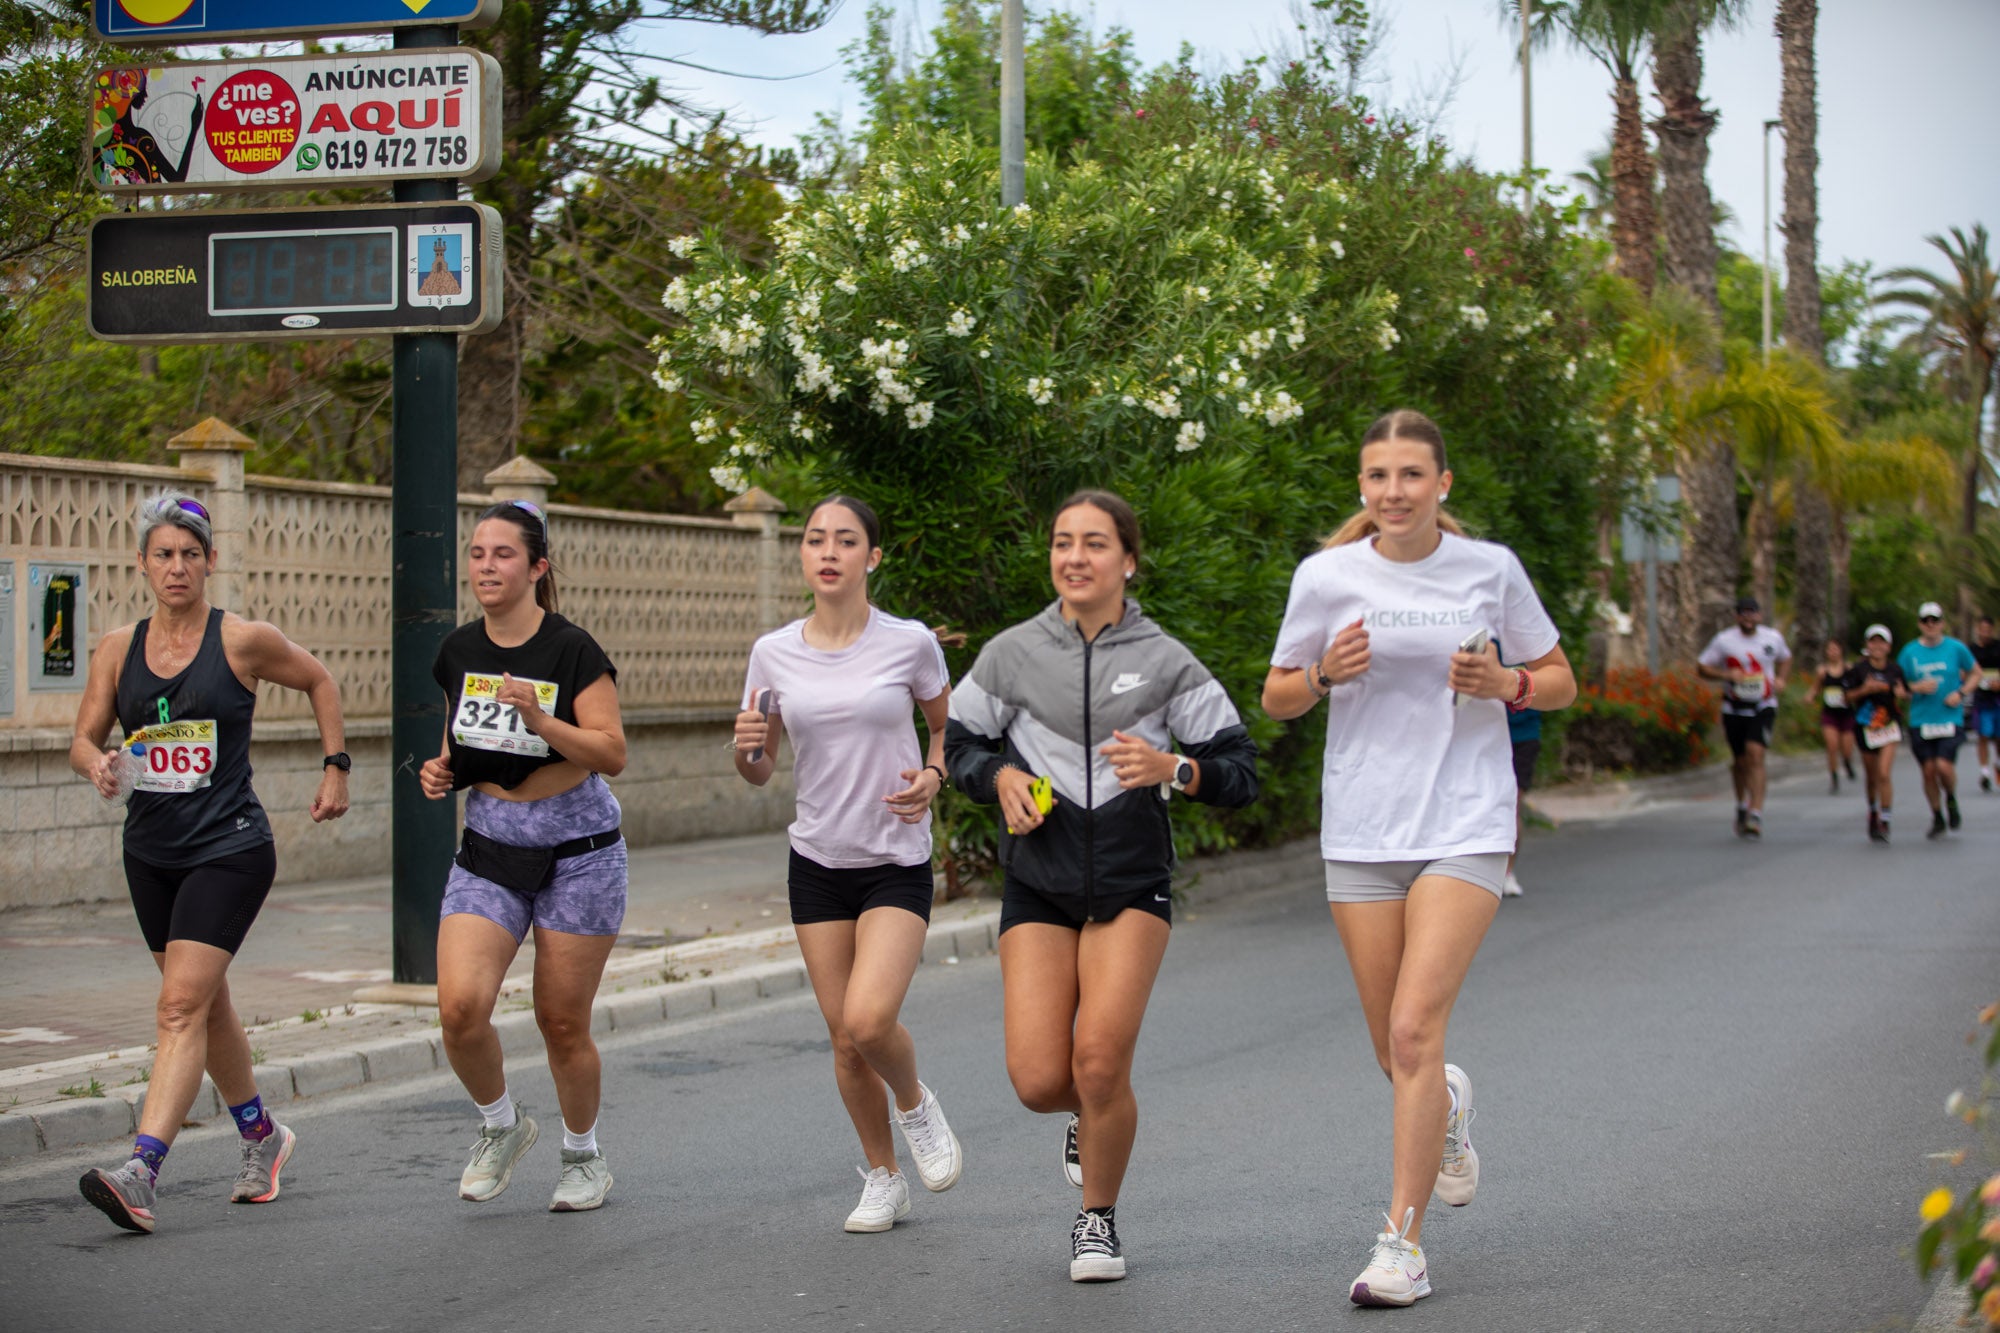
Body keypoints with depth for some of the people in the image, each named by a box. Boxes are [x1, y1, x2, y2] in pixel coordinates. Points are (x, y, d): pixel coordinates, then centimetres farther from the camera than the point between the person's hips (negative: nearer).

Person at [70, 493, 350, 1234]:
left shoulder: (243, 641, -5)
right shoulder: (118, 649, 5)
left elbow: (319, 681, 11)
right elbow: (83, 738, 6)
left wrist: (335, 768, 6)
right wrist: (98, 767, -17)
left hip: (229, 847, -5)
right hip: (150, 851, 5)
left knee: (182, 1005, -17)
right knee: (205, 1004, 17)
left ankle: (141, 1174, -25)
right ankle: (262, 1138, 38)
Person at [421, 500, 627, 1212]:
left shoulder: (572, 651, -12)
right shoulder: (458, 651, 3)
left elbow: (612, 754, -17)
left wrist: (539, 718, -31)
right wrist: (443, 767, -1)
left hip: (577, 853, -4)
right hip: (488, 852, 4)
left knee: (562, 1021, 2)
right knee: (460, 1008, -14)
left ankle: (584, 1156, 27)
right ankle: (502, 1124, 14)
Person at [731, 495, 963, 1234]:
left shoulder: (910, 643, -7)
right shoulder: (773, 654, -1)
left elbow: (947, 726, 10)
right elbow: (759, 772, 7)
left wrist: (933, 776, -10)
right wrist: (747, 748, -16)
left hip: (898, 862, -3)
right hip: (817, 862, 3)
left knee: (869, 1019, -20)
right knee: (843, 1036, 5)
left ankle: (915, 1104, 13)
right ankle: (883, 1180, 25)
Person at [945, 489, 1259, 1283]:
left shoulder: (1165, 662, -1)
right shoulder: (1011, 655, 3)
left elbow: (1238, 774, 1)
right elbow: (960, 744, 16)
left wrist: (1171, 768, -19)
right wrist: (1000, 778, -6)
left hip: (1132, 887, -1)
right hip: (1038, 886, 2)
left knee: (1100, 1059, -16)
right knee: (1038, 1081, -9)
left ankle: (1099, 1220, 10)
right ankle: (1091, 1113, 31)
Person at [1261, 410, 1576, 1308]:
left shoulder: (1490, 569, -1)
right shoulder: (1325, 577, 0)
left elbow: (1560, 683, 10)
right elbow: (1276, 699, 9)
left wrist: (1507, 684, -11)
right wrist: (1325, 671, -12)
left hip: (1465, 823, -2)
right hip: (1361, 831, 2)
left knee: (1415, 1031, -16)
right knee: (1396, 1056, 7)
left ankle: (1403, 1244, -9)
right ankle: (1450, 1108, 44)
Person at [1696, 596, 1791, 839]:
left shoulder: (1773, 637, 2)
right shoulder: (1724, 640, -5)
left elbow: (1785, 657, 23)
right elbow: (1701, 667, -1)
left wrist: (1780, 679, 4)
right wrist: (1727, 675, -17)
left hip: (1763, 707, 0)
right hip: (1734, 708, 1)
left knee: (1755, 754, -20)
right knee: (1741, 762, 9)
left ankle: (1756, 814, -23)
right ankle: (1742, 805, 38)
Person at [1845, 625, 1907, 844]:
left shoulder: (1895, 670, 1)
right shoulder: (1858, 669, -4)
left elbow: (1907, 694, 13)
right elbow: (1847, 697, -4)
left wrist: (1902, 694, -10)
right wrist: (1865, 689, -19)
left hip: (1890, 725, -1)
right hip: (1865, 726, 1)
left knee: (1884, 774, -15)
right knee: (1871, 777, 13)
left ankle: (1884, 822, -10)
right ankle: (1873, 813, 38)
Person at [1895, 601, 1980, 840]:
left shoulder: (1956, 648, 1)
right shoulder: (1909, 652, 3)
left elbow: (1975, 673, 14)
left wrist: (1961, 693, -3)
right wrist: (1916, 688, -13)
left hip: (1949, 719, -2)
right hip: (1920, 720, 2)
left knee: (1944, 766, -17)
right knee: (1928, 770, 2)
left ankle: (1951, 799, 16)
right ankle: (1937, 818, 20)